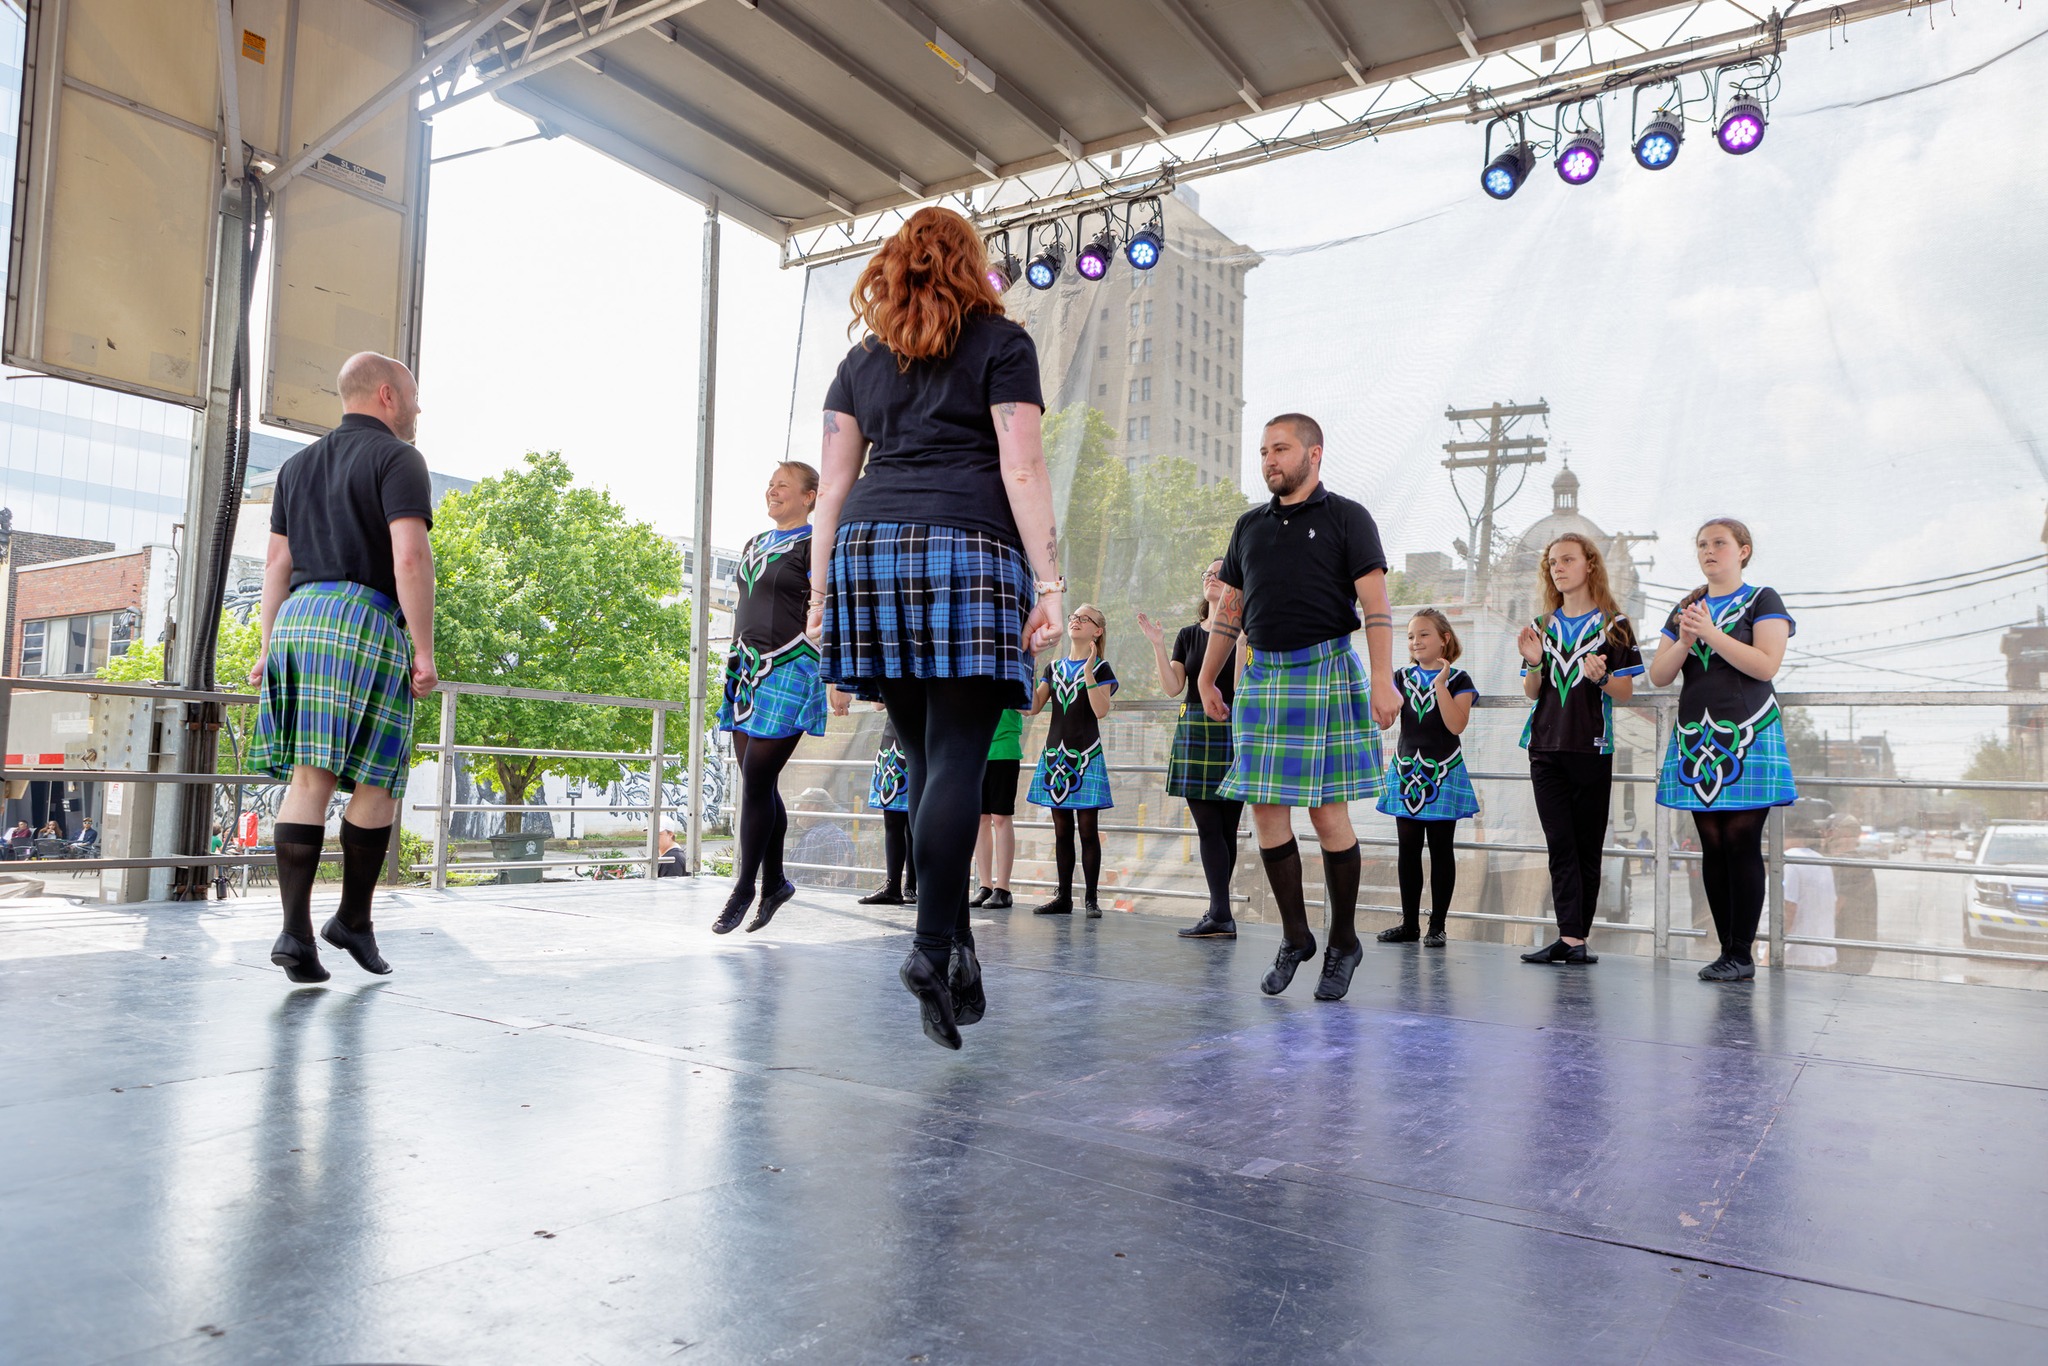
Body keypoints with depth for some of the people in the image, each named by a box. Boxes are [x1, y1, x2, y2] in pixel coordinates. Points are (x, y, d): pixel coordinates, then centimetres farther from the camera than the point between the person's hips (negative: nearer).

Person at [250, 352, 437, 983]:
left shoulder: (298, 465, 22)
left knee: (310, 777, 3)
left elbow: (277, 562, 20)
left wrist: (270, 646, 21)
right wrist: (424, 650, -12)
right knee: (377, 780, 3)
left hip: (298, 618, 7)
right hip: (366, 621, -7)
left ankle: (296, 930, -3)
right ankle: (353, 918, 8)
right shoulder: (398, 458, -1)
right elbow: (411, 557, -13)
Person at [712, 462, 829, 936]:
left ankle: (743, 888, -1)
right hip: (747, 668, 8)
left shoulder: (812, 546, -3)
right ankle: (774, 882, 17)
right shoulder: (754, 546, 20)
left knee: (756, 781, -9)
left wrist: (817, 674, -16)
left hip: (788, 670, -7)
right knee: (756, 782, 7)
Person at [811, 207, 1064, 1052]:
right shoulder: (1001, 344, 11)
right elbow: (1021, 468, -1)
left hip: (869, 548, 4)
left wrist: (821, 584, 19)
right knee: (957, 759, -6)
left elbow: (834, 482, 18)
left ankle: (958, 944, 13)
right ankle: (931, 946, -14)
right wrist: (1048, 580, -3)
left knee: (924, 759, 8)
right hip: (968, 550, -4)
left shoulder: (863, 359, 23)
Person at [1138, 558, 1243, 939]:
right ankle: (1219, 913, 4)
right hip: (1193, 731, 4)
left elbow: (1241, 689, -10)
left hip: (1230, 732, -4)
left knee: (1223, 827, -4)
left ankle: (1220, 914, -3)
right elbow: (1173, 687, 6)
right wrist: (1158, 646, -3)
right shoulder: (1188, 635, 15)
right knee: (1209, 826, 1)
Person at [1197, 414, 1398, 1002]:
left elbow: (1376, 604, -7)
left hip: (1325, 670, -5)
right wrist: (1207, 679, 19)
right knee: (1266, 811, 1)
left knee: (1328, 815, -3)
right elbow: (1229, 610, 21)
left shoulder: (1345, 517, 2)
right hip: (1262, 674, 5)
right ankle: (1295, 937, 16)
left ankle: (1343, 943, 13)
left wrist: (1383, 679, -17)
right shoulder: (1250, 526, 17)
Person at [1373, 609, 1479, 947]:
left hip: (1442, 773, -4)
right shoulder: (1403, 677, 11)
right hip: (1406, 769, 4)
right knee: (1408, 849, 5)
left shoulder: (1458, 679, -1)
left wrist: (1440, 683, -18)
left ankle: (1437, 925, 7)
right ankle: (1409, 923, 12)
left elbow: (1456, 725, -15)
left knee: (1440, 849, 1)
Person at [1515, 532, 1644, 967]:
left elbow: (1626, 691, 0)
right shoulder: (1542, 627, 13)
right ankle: (1569, 937, -3)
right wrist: (1533, 664, -7)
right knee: (1560, 845, -2)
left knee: (1587, 847, 1)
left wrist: (1601, 676, -20)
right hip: (1546, 747, 3)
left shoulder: (1613, 625, 2)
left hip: (1591, 749, -3)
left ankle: (1578, 936, 4)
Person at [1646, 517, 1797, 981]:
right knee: (1712, 845, 5)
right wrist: (1685, 641, -7)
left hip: (1746, 736, -5)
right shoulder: (1686, 609, 16)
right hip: (1696, 736, 5)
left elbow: (1766, 665, -12)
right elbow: (1659, 676, 9)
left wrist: (1710, 632, -15)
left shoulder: (1763, 600, 2)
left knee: (1742, 842, -7)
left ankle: (1743, 955, -2)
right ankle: (1727, 951, 10)